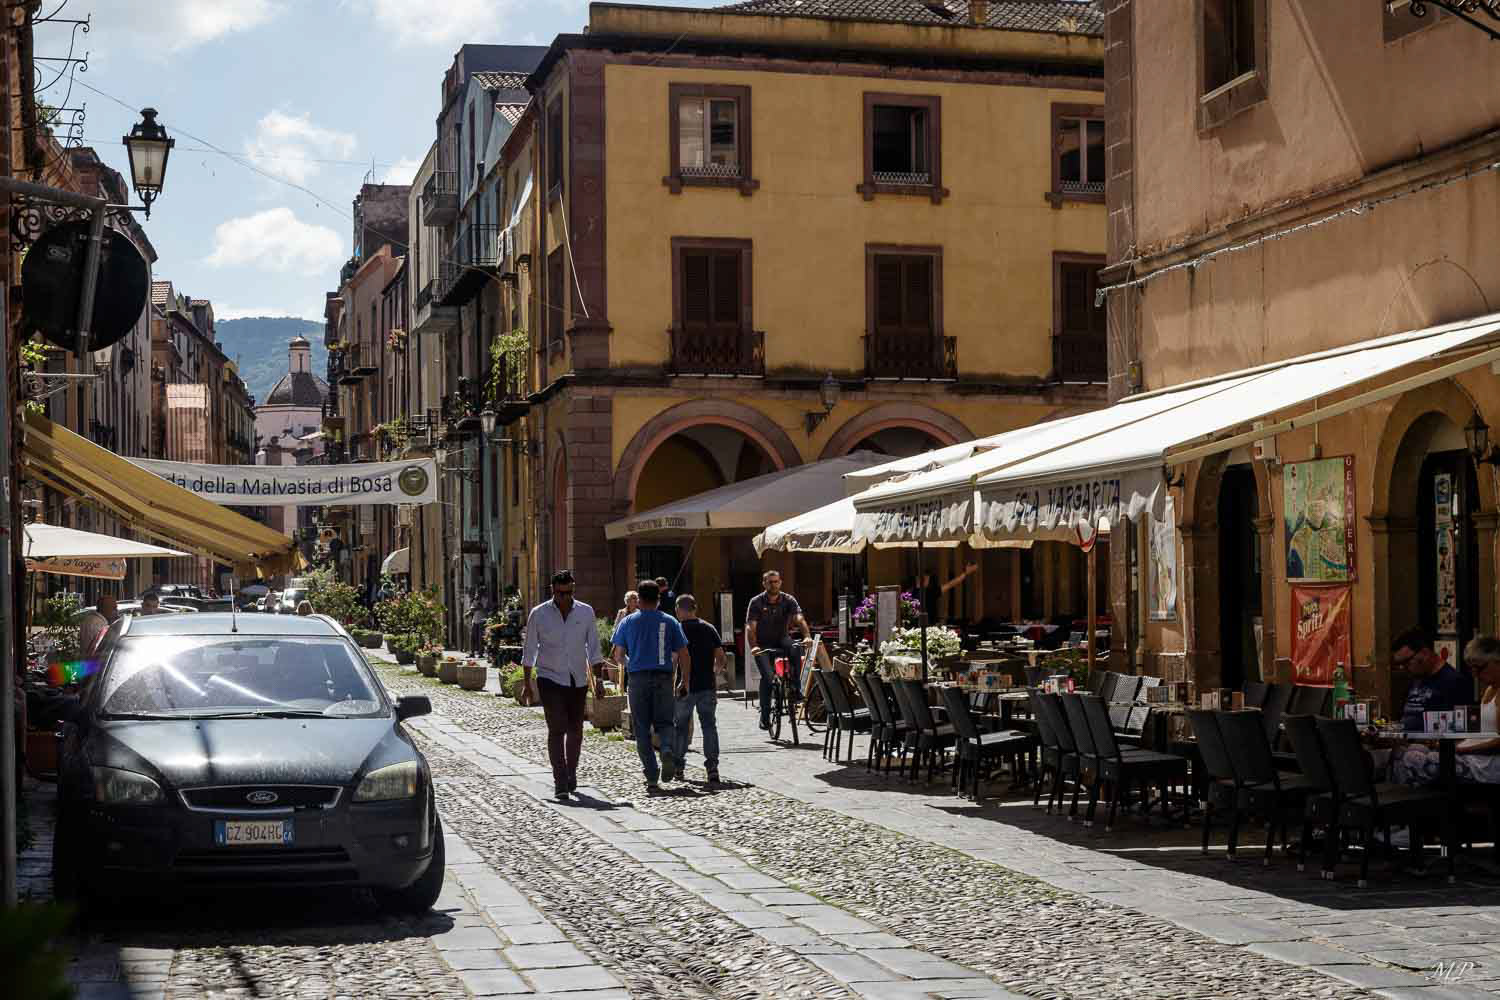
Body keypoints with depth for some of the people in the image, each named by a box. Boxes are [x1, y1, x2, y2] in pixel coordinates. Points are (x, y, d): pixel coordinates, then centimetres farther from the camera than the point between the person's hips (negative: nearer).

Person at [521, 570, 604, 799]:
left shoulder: (586, 612, 2)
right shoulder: (538, 614, -3)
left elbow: (593, 648, 8)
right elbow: (529, 650, 3)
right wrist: (526, 682, 1)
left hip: (578, 680, 3)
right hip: (550, 679, -3)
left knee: (575, 731, 9)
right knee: (557, 729, -12)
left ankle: (571, 773, 30)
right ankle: (560, 781, -14)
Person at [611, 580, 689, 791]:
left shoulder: (628, 622, 3)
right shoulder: (670, 622, 4)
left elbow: (617, 655, 5)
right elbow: (683, 654, 2)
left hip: (638, 678, 0)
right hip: (663, 678, 0)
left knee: (642, 728, 6)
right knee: (664, 722, 11)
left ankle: (651, 778, 0)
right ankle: (667, 750, -22)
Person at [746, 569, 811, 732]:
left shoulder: (788, 600, -3)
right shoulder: (756, 602, -6)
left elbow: (799, 619, -18)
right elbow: (750, 627, -15)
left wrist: (807, 636, -37)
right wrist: (753, 646, -33)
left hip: (781, 639, 1)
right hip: (763, 645, -1)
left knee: (795, 649, -34)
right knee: (767, 676, -22)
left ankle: (795, 687, -20)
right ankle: (764, 716, -9)